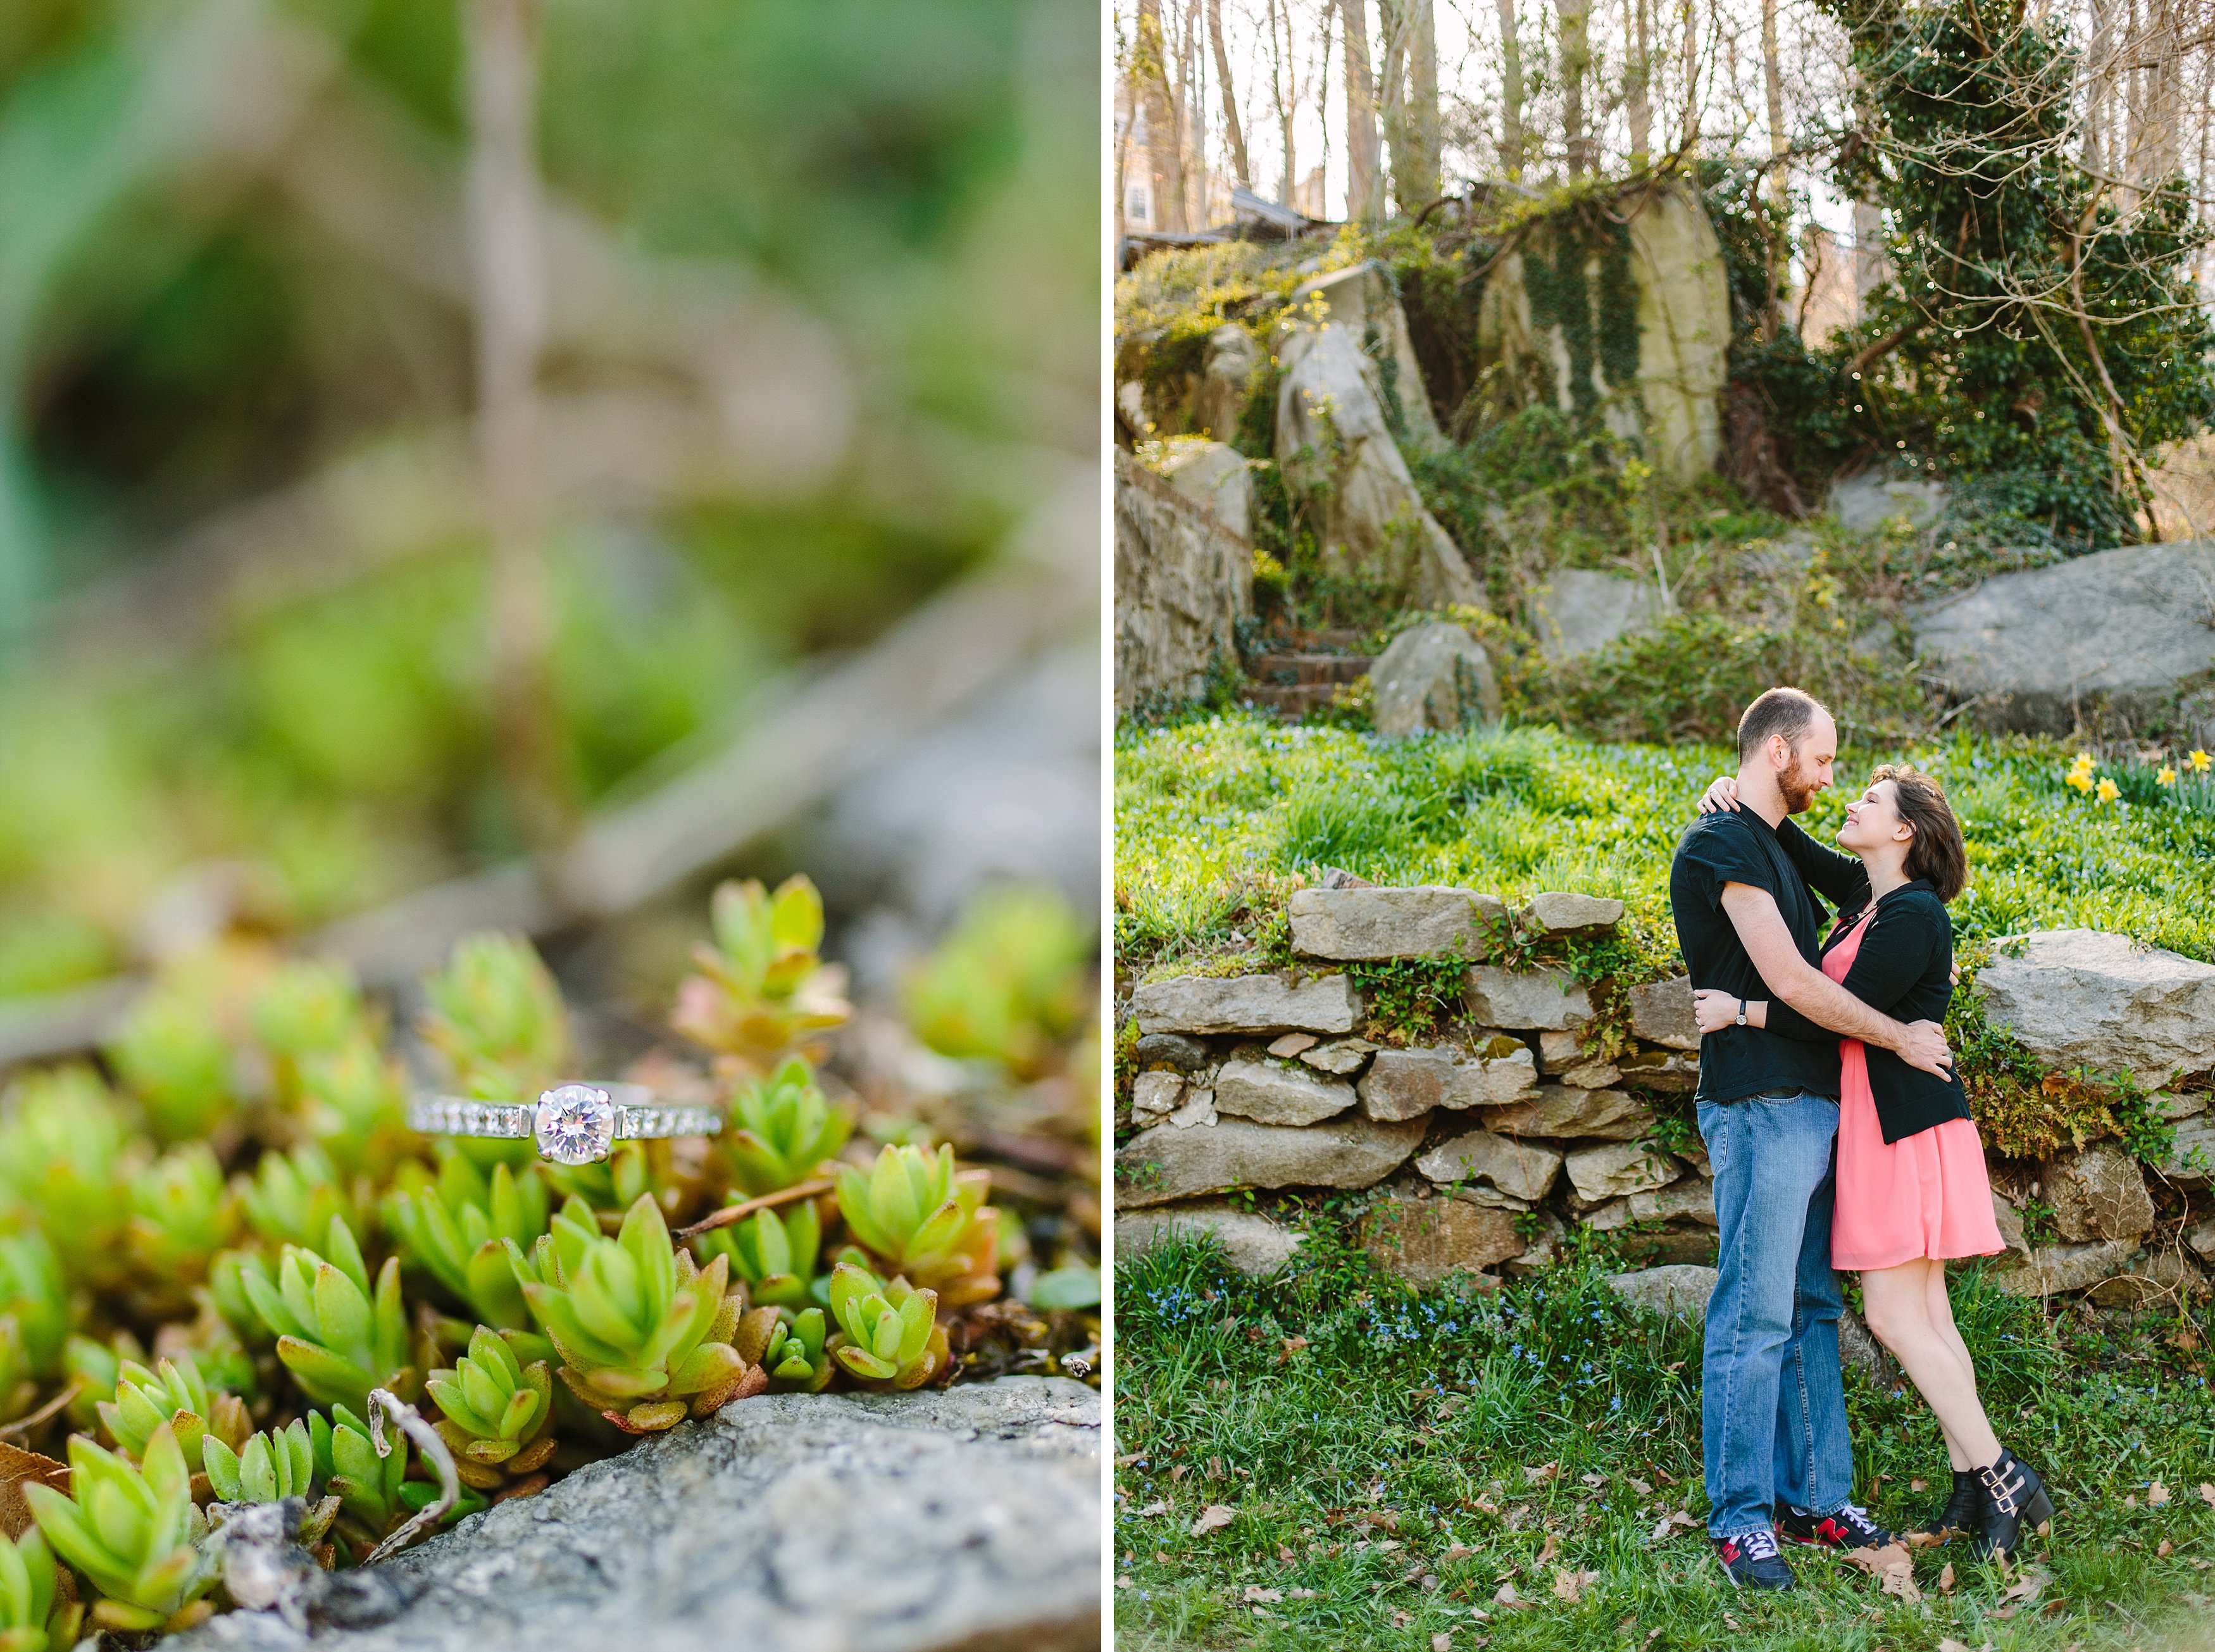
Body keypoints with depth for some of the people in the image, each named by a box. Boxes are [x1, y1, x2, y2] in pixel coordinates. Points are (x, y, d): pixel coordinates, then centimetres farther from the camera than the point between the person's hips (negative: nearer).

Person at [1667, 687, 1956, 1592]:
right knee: (1756, 1317, -6)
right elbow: (1790, 981, -17)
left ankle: (1814, 1497, 19)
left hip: (1813, 1102, 10)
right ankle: (1741, 1518, 0)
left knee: (1811, 1311, 12)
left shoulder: (1773, 845, 21)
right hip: (1762, 1105, -10)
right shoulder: (1721, 842, -11)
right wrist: (1899, 1036, -8)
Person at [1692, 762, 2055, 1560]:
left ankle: (2003, 1477, 0)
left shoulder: (1913, 916, -15)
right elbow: (1794, 849, 21)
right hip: (1878, 1120, 9)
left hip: (1904, 1126, -9)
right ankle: (1974, 1486, 14)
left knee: (1896, 1317, -8)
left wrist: (1740, 1010, -13)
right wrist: (1737, 795, 2)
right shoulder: (1863, 891, 11)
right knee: (1926, 1314, 10)